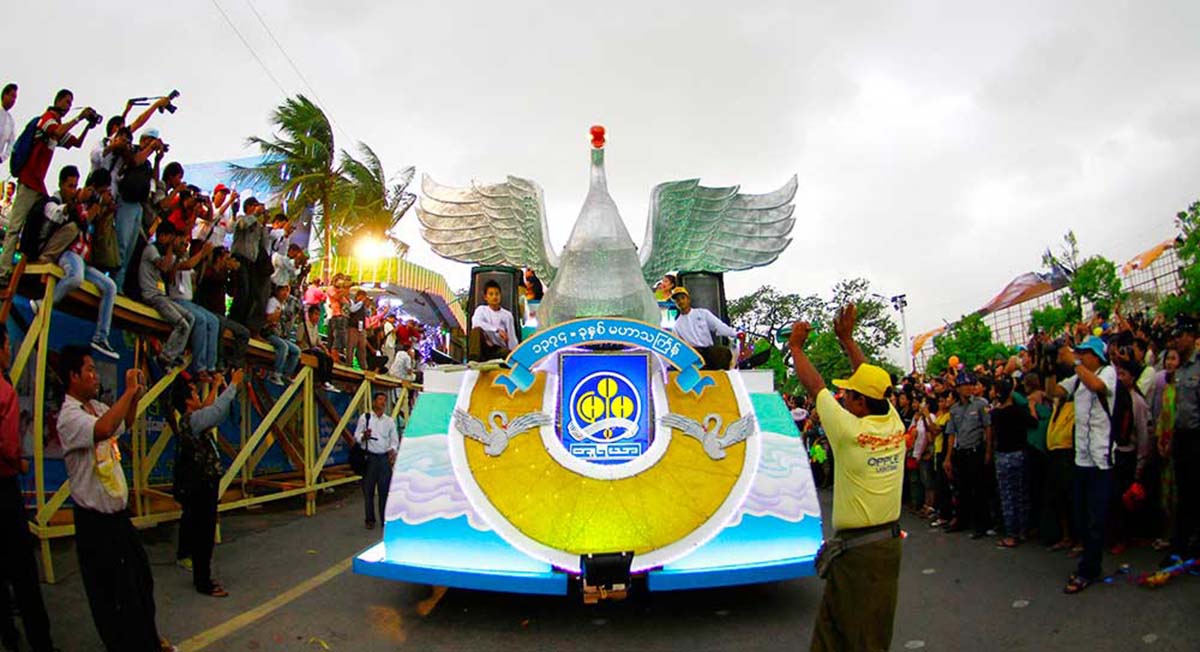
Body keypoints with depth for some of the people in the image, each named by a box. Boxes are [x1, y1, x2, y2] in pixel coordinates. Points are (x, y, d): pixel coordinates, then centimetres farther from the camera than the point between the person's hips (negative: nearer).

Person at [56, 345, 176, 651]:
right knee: (110, 592, 4)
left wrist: (136, 398, 8)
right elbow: (103, 430, -42)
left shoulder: (98, 407, 6)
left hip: (119, 511, 9)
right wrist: (129, 391, -33)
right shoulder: (69, 416, -20)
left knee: (142, 578, 20)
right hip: (95, 519, -9)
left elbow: (125, 424, 27)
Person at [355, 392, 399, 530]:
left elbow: (394, 439, 10)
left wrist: (393, 450, -9)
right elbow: (356, 437, 0)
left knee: (385, 489, 1)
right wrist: (364, 436, -21)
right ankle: (370, 520, 14)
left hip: (385, 458, 2)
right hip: (369, 457, -2)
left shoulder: (389, 421, 12)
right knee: (368, 489, 3)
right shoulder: (365, 418, 3)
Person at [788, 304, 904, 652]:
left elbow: (814, 386, -5)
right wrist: (846, 338, 23)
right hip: (889, 541, 7)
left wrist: (796, 346, 9)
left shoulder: (850, 430, -17)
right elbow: (871, 380, 14)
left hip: (857, 550, -7)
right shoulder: (895, 426, 0)